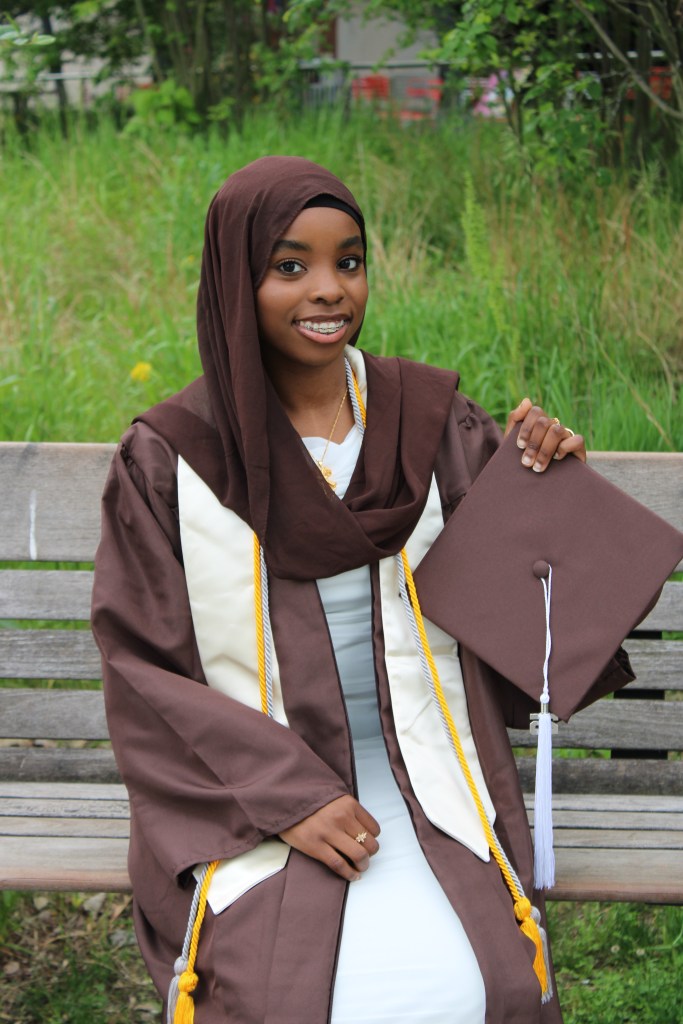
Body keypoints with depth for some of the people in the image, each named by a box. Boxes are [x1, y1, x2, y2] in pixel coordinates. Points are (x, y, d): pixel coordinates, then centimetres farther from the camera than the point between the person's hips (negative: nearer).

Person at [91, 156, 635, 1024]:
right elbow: (141, 669, -4)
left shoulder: (430, 421, 3)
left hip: (424, 779, 2)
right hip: (249, 792, -2)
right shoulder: (169, 459, -5)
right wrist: (285, 796, -14)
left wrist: (549, 478, -9)